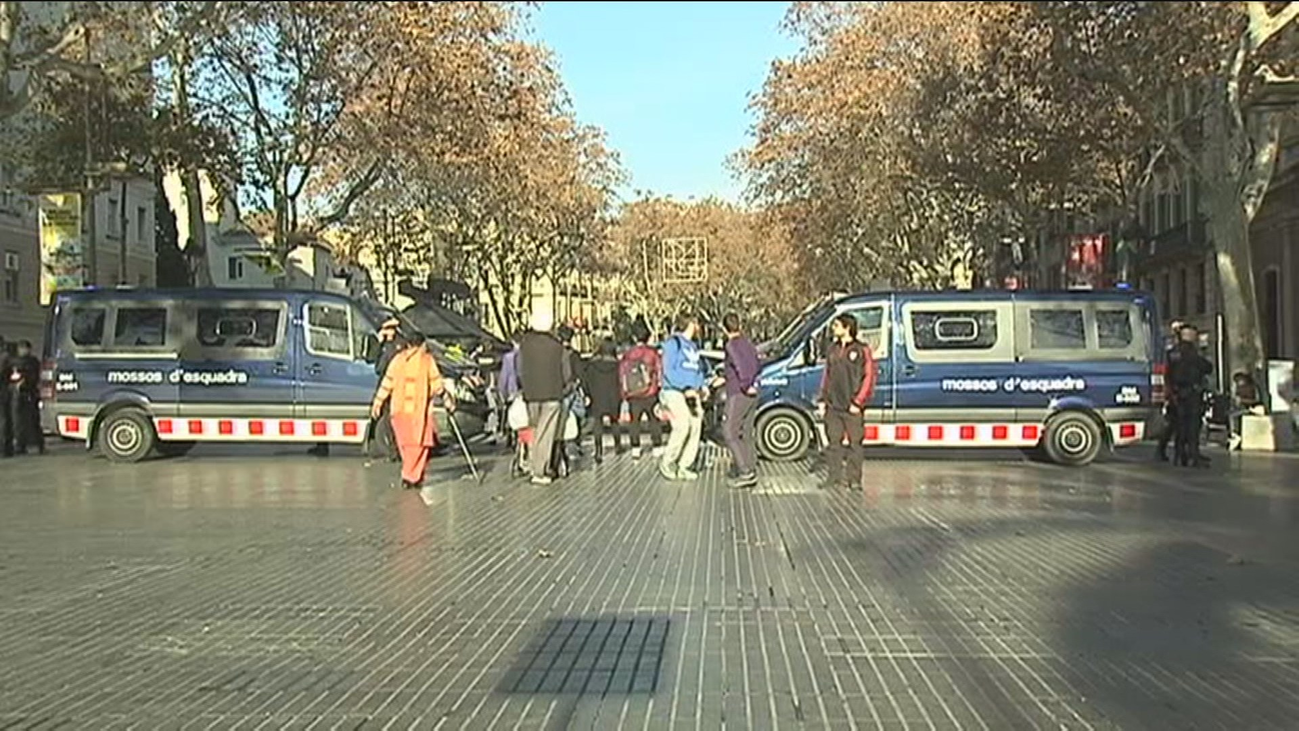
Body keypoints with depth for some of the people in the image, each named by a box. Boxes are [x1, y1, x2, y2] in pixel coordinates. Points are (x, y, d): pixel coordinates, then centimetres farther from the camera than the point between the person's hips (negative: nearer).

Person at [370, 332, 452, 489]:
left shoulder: (398, 359, 7)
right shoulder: (427, 360, -3)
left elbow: (387, 383, 6)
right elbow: (437, 384, -1)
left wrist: (377, 403, 11)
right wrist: (448, 402, 9)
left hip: (399, 408, 4)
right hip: (419, 409, -4)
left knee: (405, 444, 15)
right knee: (420, 444, 1)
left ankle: (416, 475, 22)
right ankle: (410, 477, -6)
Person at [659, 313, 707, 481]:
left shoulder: (693, 346, 21)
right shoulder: (673, 343, -4)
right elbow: (668, 370, -11)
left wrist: (701, 388, 8)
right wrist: (685, 389, -16)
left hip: (692, 394, 8)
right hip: (675, 392, -8)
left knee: (695, 428, -3)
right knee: (682, 427, -20)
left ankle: (683, 467, 4)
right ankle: (667, 462, -4)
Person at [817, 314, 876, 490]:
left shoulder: (862, 350, -3)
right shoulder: (833, 350, 14)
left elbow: (868, 378, -6)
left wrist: (858, 402, -11)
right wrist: (822, 400, 11)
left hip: (852, 408, -5)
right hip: (833, 406, 5)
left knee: (854, 443, -1)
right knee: (833, 442, 6)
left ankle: (854, 480, 5)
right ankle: (834, 477, 13)